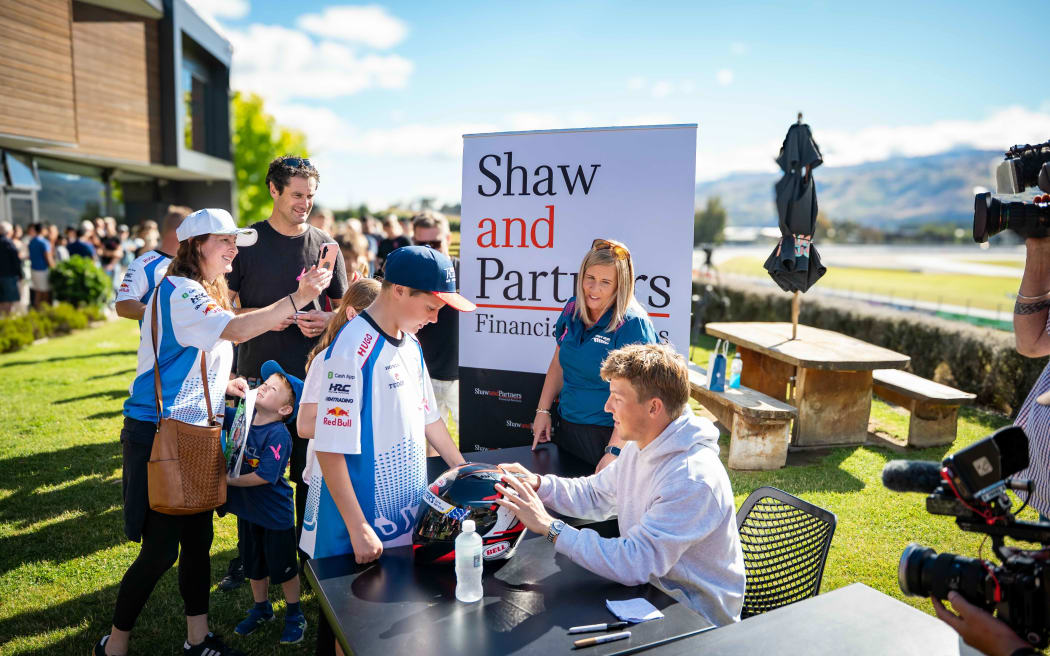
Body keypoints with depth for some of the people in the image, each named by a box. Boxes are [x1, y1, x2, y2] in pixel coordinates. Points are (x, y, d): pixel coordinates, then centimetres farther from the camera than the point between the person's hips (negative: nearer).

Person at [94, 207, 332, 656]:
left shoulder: (207, 293, 15)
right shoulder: (179, 290, -16)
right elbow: (233, 330, -34)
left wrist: (225, 384, 9)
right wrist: (298, 298, -38)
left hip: (193, 432, 9)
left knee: (198, 538, 13)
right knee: (160, 549, 0)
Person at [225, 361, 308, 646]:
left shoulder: (278, 435, -25)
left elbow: (264, 476, -28)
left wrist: (230, 480, -18)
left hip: (276, 515, -6)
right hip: (247, 510, 7)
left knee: (284, 567, 10)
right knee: (254, 565, 23)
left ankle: (294, 615, 31)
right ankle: (261, 609, 44)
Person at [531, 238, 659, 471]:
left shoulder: (632, 324, -18)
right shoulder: (572, 310, 3)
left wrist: (614, 451, -24)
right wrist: (543, 410, 12)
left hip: (607, 435, -6)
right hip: (566, 428, 7)